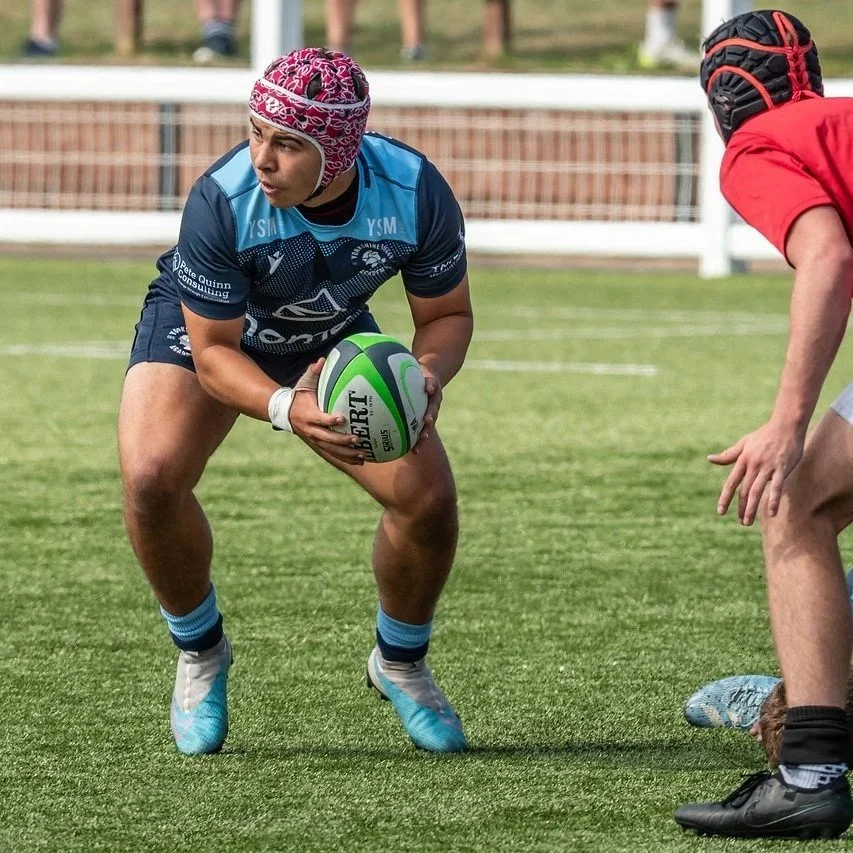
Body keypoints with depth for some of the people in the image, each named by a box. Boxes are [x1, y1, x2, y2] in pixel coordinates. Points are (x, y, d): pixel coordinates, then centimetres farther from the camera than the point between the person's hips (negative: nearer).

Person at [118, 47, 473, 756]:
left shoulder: (417, 194, -30)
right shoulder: (220, 202, -37)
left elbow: (447, 313, -13)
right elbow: (213, 352, -28)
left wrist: (429, 373, -37)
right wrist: (285, 408, -48)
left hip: (335, 339, 2)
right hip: (203, 326, -2)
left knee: (428, 498, -13)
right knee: (151, 478, -28)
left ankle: (400, 663, 18)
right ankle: (200, 653, 1)